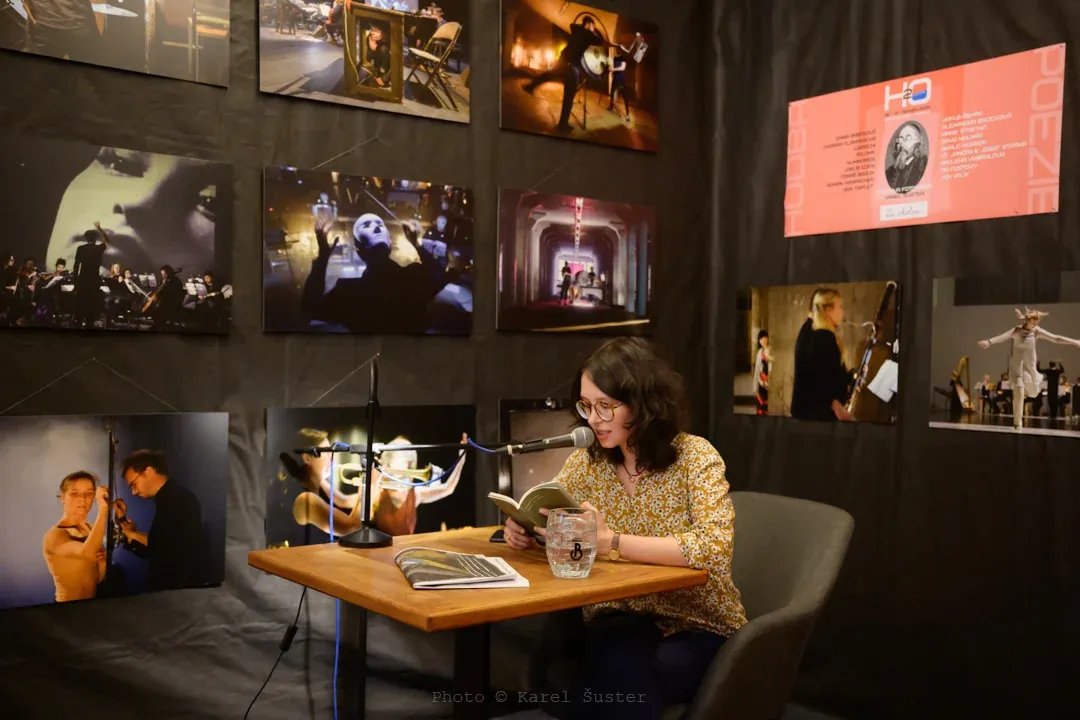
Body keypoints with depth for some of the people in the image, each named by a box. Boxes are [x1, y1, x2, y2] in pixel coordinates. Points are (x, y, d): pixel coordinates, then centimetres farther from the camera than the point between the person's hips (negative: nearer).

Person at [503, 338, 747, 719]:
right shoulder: (586, 461, 1)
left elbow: (714, 548, -27)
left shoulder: (695, 456, -12)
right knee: (622, 667, -32)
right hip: (619, 620, 3)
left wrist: (610, 542, -35)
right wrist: (522, 528, -15)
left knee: (620, 684, -32)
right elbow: (551, 523, 11)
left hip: (696, 627, -3)